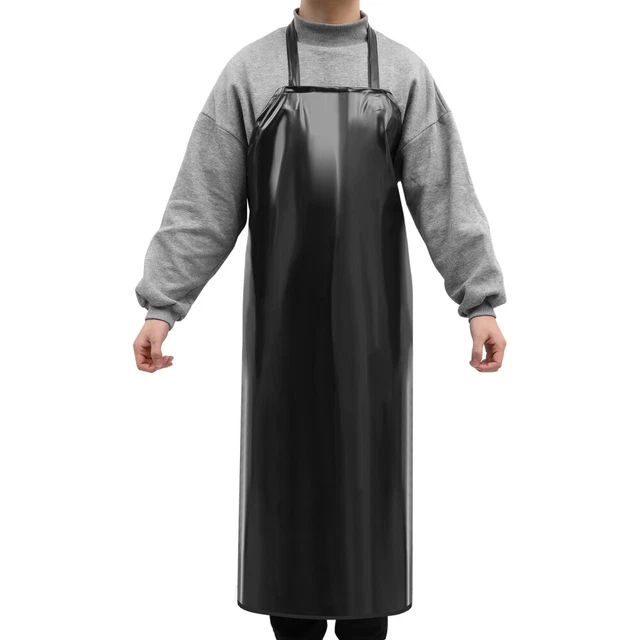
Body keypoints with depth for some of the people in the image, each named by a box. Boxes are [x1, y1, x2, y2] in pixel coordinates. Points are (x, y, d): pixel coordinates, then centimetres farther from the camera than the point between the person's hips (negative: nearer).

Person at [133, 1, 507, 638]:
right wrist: (160, 307, -6)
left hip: (371, 313, 1)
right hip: (284, 312, 0)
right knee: (287, 467, 4)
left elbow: (446, 199, 0)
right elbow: (202, 203, -1)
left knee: (369, 467, 5)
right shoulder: (250, 70, 4)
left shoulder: (404, 72, 5)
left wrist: (481, 304, -7)